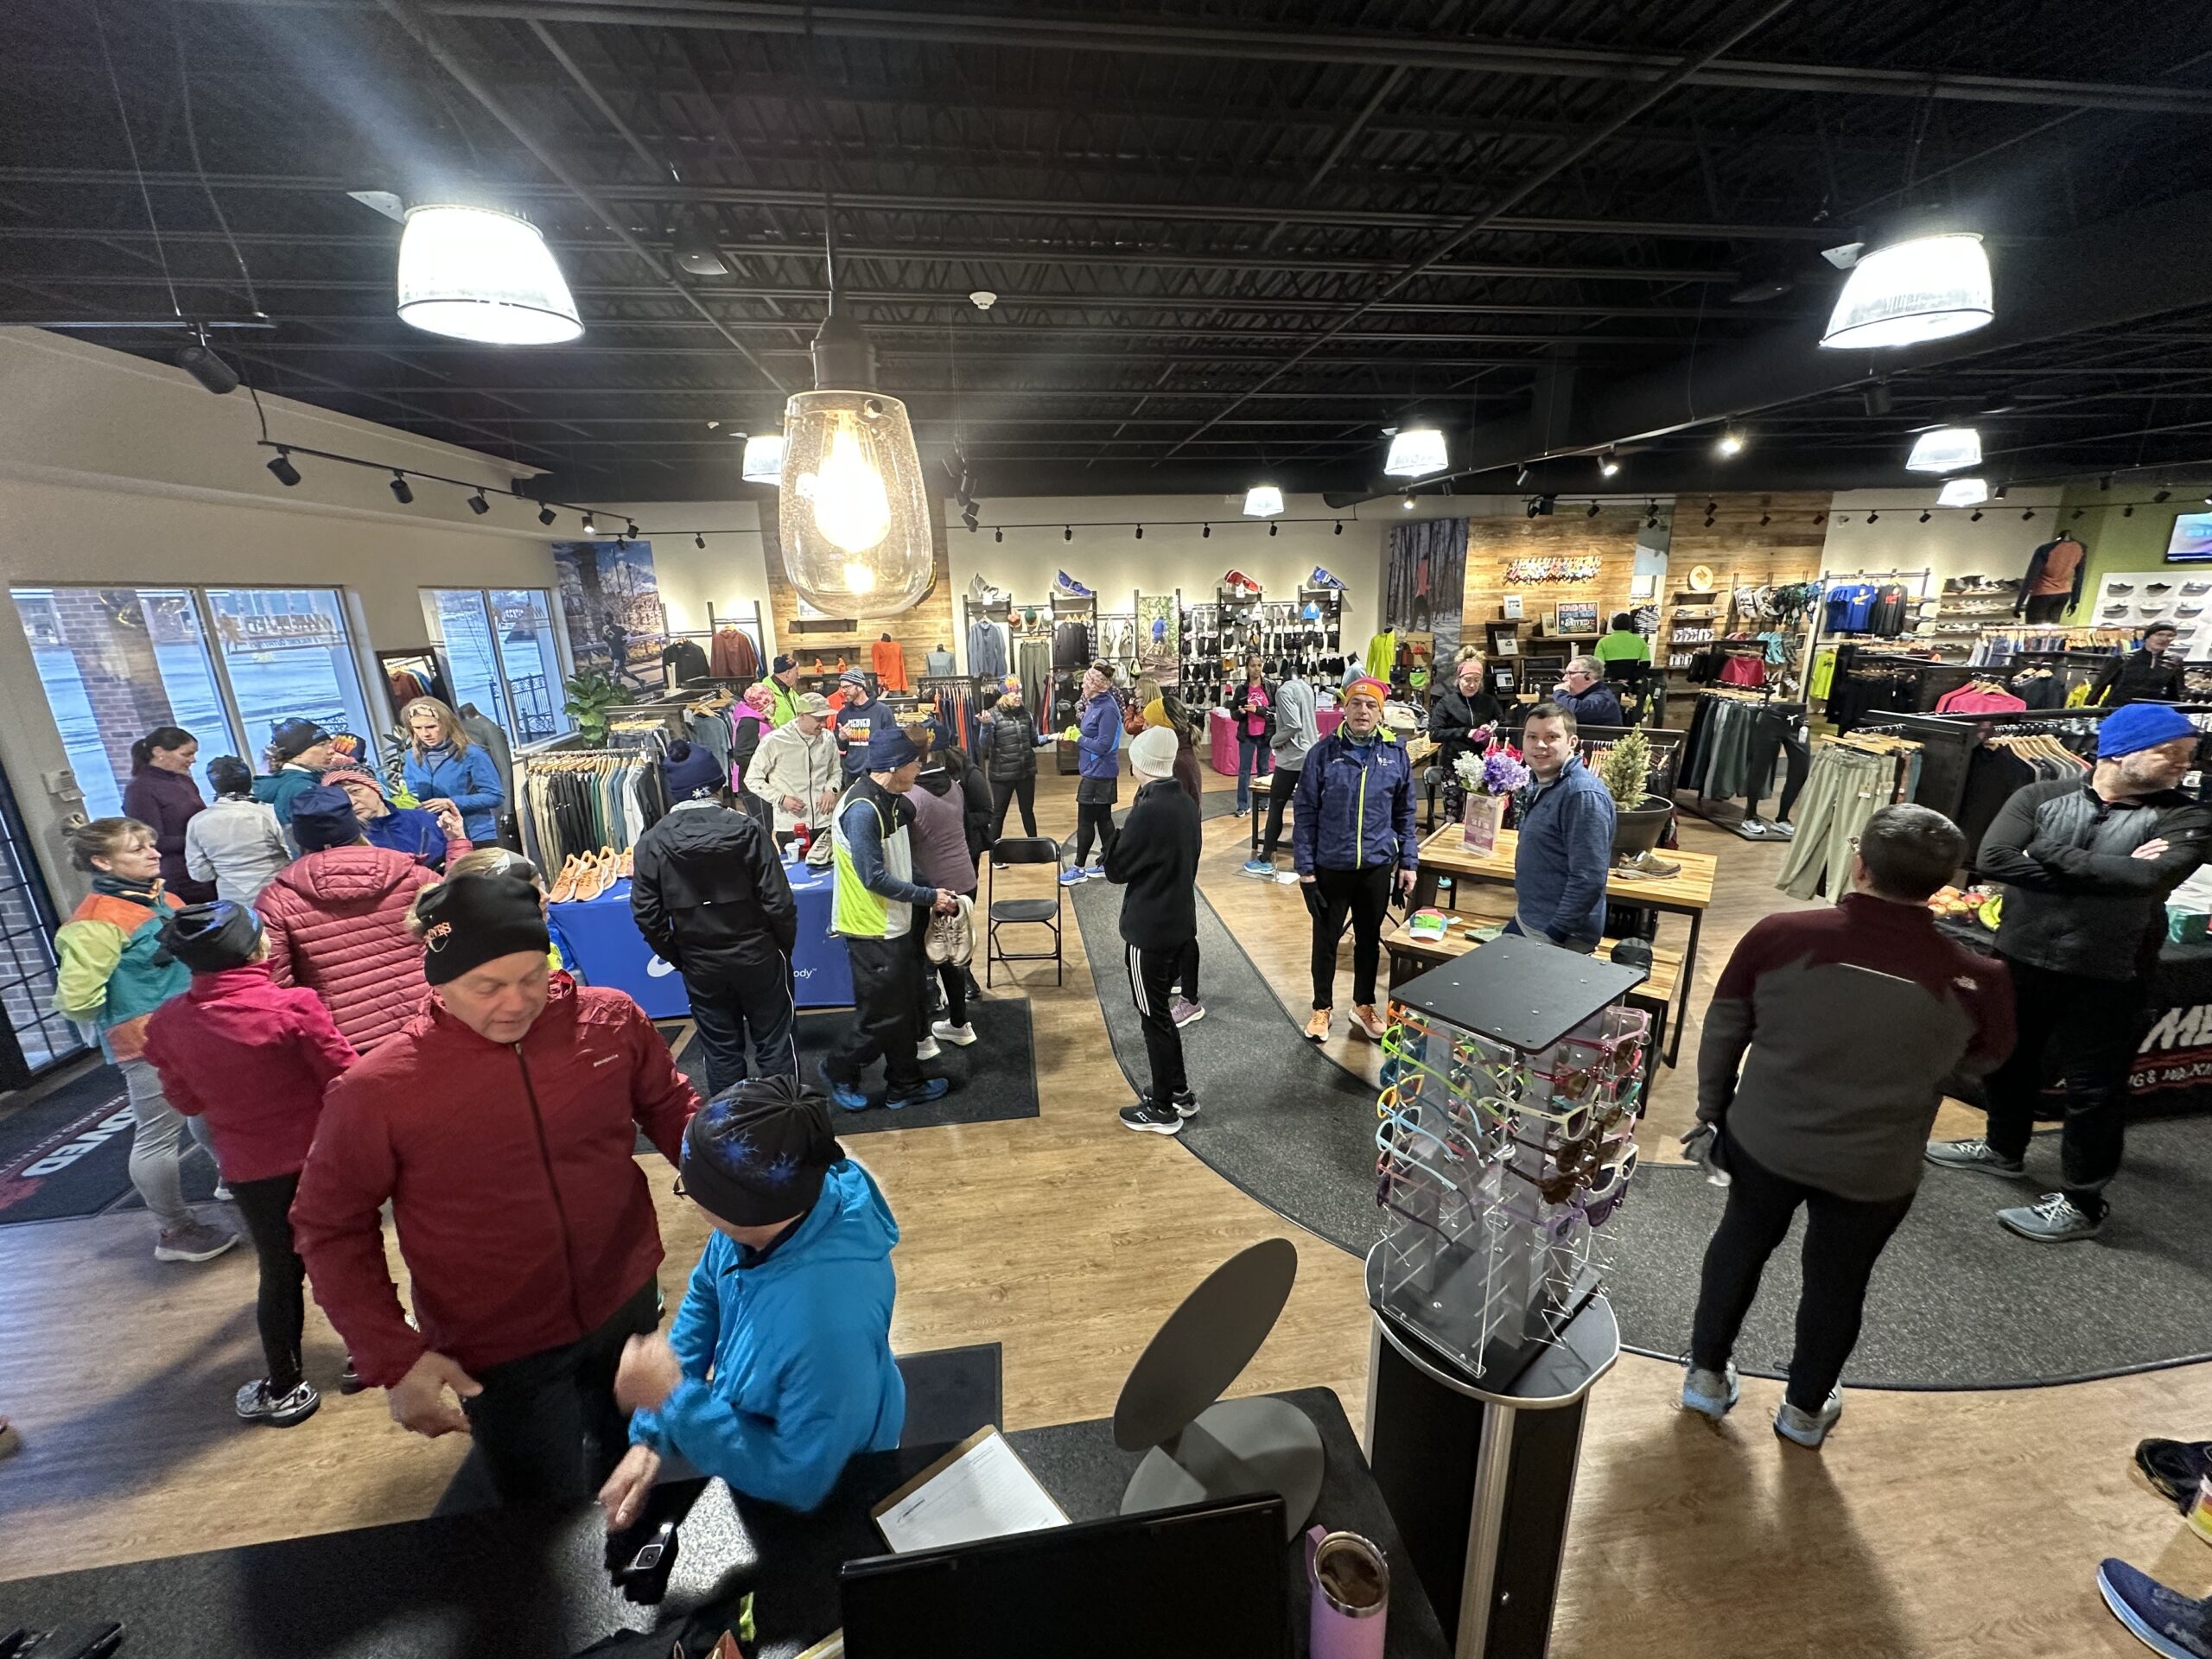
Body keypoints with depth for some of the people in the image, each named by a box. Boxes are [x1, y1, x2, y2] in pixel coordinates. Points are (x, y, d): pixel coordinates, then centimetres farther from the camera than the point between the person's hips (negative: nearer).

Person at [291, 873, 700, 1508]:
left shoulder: (612, 1021, -15)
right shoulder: (377, 1090, -21)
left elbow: (671, 1108, 1)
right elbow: (330, 1228, -7)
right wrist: (392, 1357, -14)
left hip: (627, 1306, 4)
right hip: (499, 1352, -3)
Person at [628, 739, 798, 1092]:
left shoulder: (650, 844, -7)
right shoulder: (747, 829, -15)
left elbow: (647, 916, -4)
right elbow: (778, 900, -15)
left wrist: (676, 957, 11)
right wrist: (786, 945, 0)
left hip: (700, 966, 2)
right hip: (757, 955, -2)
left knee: (721, 1050, 17)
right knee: (775, 1043, 12)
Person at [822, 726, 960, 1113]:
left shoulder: (893, 801, 5)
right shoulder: (862, 809, -24)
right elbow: (875, 878, -25)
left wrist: (934, 892, 3)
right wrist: (930, 897, -18)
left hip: (896, 924, 9)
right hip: (873, 931, -9)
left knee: (905, 1008, 17)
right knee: (882, 1017, 3)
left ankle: (904, 1084, 31)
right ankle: (839, 1069, 27)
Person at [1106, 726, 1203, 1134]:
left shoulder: (1147, 812, -24)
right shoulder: (1187, 803, 3)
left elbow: (1115, 869, -13)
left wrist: (1124, 828, -1)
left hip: (1148, 930, -8)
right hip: (1180, 922, 8)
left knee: (1154, 1017, 6)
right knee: (1162, 1010, 22)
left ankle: (1164, 1109, 20)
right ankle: (1179, 1092, 34)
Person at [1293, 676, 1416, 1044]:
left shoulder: (1396, 753, -1)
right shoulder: (1324, 753, -8)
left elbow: (1405, 813, 7)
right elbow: (1305, 813, -7)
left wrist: (1408, 862, 4)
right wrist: (1305, 869, -9)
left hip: (1377, 866, 2)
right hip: (1330, 867, -2)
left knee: (1369, 940, 17)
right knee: (1326, 940, 12)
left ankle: (1364, 1005, 37)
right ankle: (1322, 1007, 31)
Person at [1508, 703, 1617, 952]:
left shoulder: (1583, 795, -23)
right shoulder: (1540, 781, 6)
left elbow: (1588, 881, -25)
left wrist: (1553, 935, -22)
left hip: (1556, 936, -9)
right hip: (1526, 921, 9)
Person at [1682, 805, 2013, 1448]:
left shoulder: (1780, 936, -21)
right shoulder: (1973, 981, -19)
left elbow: (1722, 1031, -9)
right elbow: (1985, 1060, 3)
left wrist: (1712, 1108, 7)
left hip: (1763, 1138, 0)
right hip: (1874, 1170, 0)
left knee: (1741, 1242, 24)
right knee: (1837, 1281, 22)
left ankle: (1706, 1375, 40)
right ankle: (1805, 1408, 44)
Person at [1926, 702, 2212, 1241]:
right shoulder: (2041, 797, -4)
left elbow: (2151, 878, -22)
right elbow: (1992, 859, -17)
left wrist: (2051, 857, -16)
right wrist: (2109, 874, -16)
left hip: (2108, 977, -2)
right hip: (2021, 959, 2)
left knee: (2094, 1089, 7)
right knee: (2011, 1061, 20)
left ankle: (2082, 1203, 23)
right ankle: (2002, 1148, 43)